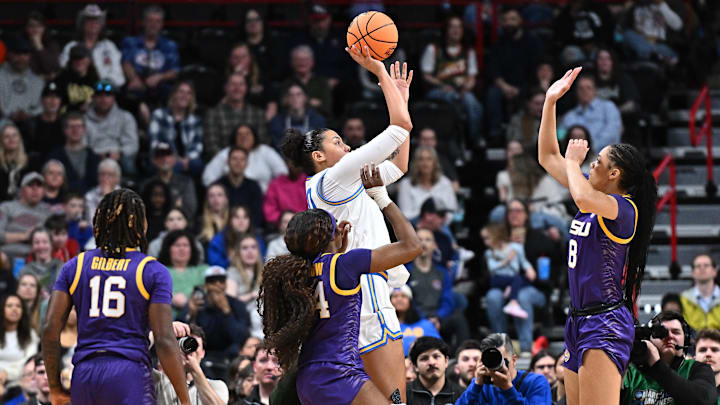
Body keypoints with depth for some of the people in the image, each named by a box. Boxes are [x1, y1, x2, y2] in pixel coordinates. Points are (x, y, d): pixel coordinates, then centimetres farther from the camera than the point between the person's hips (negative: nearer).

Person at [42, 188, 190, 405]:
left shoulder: (75, 267, 11)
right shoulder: (153, 272, 1)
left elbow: (50, 329, 5)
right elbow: (164, 340, -6)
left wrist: (55, 387, 13)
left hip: (84, 378, 4)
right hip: (131, 376, -4)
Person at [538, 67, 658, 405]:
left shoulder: (625, 208, -12)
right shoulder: (596, 197, 14)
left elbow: (584, 199, -34)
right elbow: (548, 158, 23)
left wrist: (573, 161, -13)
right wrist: (550, 102, 17)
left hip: (606, 323, -10)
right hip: (579, 322, 10)